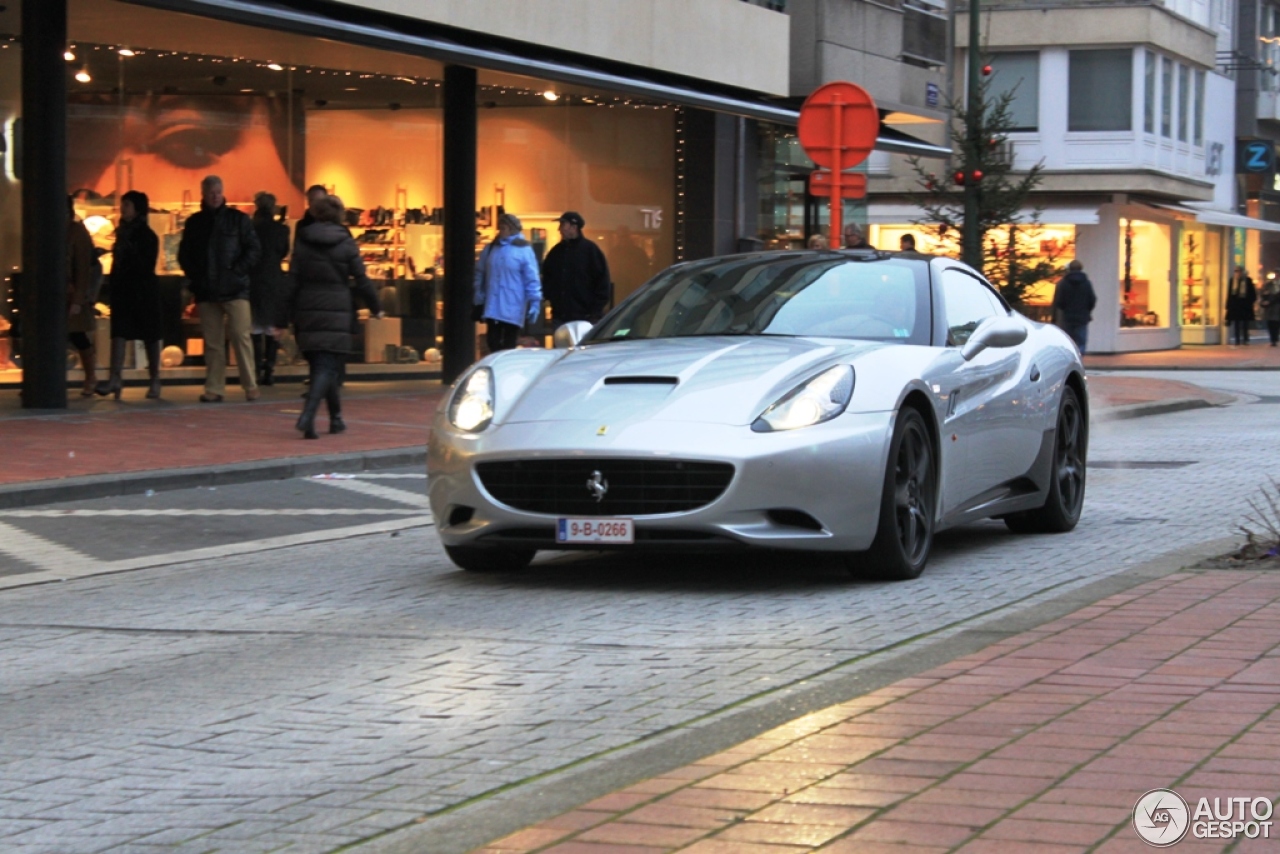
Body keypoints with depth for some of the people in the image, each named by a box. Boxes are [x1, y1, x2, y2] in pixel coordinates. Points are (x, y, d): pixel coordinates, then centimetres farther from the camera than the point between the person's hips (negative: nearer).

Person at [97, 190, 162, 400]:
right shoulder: (123, 232, 14)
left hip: (143, 290, -6)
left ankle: (155, 381, 12)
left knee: (150, 336, 3)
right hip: (122, 290, 6)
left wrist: (128, 249, -20)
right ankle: (115, 378, -15)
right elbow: (117, 262, 16)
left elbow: (146, 266, -13)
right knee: (118, 333, -8)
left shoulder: (147, 236, -5)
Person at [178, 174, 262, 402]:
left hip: (235, 290, -3)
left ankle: (251, 387, -4)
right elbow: (184, 255, 16)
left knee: (241, 337, -8)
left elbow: (254, 249, 3)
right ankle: (214, 389, 6)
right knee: (212, 342, 3)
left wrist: (238, 272, -8)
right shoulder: (195, 223, 12)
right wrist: (195, 277, 1)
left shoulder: (238, 219, 5)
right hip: (207, 293, 3)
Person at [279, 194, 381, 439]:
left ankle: (336, 418, 24)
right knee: (327, 367, -5)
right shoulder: (346, 243, -3)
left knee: (321, 366, 17)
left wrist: (282, 319, 3)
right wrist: (375, 308, 15)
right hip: (337, 313, -3)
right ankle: (308, 415, -24)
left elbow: (292, 282, 1)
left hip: (308, 312, 3)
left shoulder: (302, 241, 3)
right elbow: (361, 280, 0)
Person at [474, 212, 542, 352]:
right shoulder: (490, 249, 8)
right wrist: (479, 300, 8)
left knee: (509, 346, 4)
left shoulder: (524, 250, -5)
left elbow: (532, 279, -7)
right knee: (493, 342, 2)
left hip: (513, 308, -4)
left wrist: (534, 302, -12)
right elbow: (480, 274, 13)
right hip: (492, 307, 4)